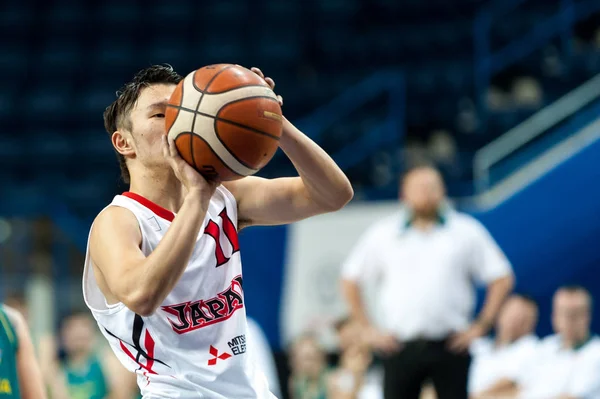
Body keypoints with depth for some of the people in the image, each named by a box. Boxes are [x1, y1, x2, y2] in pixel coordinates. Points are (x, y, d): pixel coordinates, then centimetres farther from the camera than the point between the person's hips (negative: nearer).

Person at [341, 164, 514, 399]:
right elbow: (350, 281, 12)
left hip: (450, 345, -1)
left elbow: (501, 278, 6)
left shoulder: (467, 232, 5)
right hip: (400, 347, 1)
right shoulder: (383, 235, 8)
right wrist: (371, 329, 5)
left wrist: (481, 326, -1)